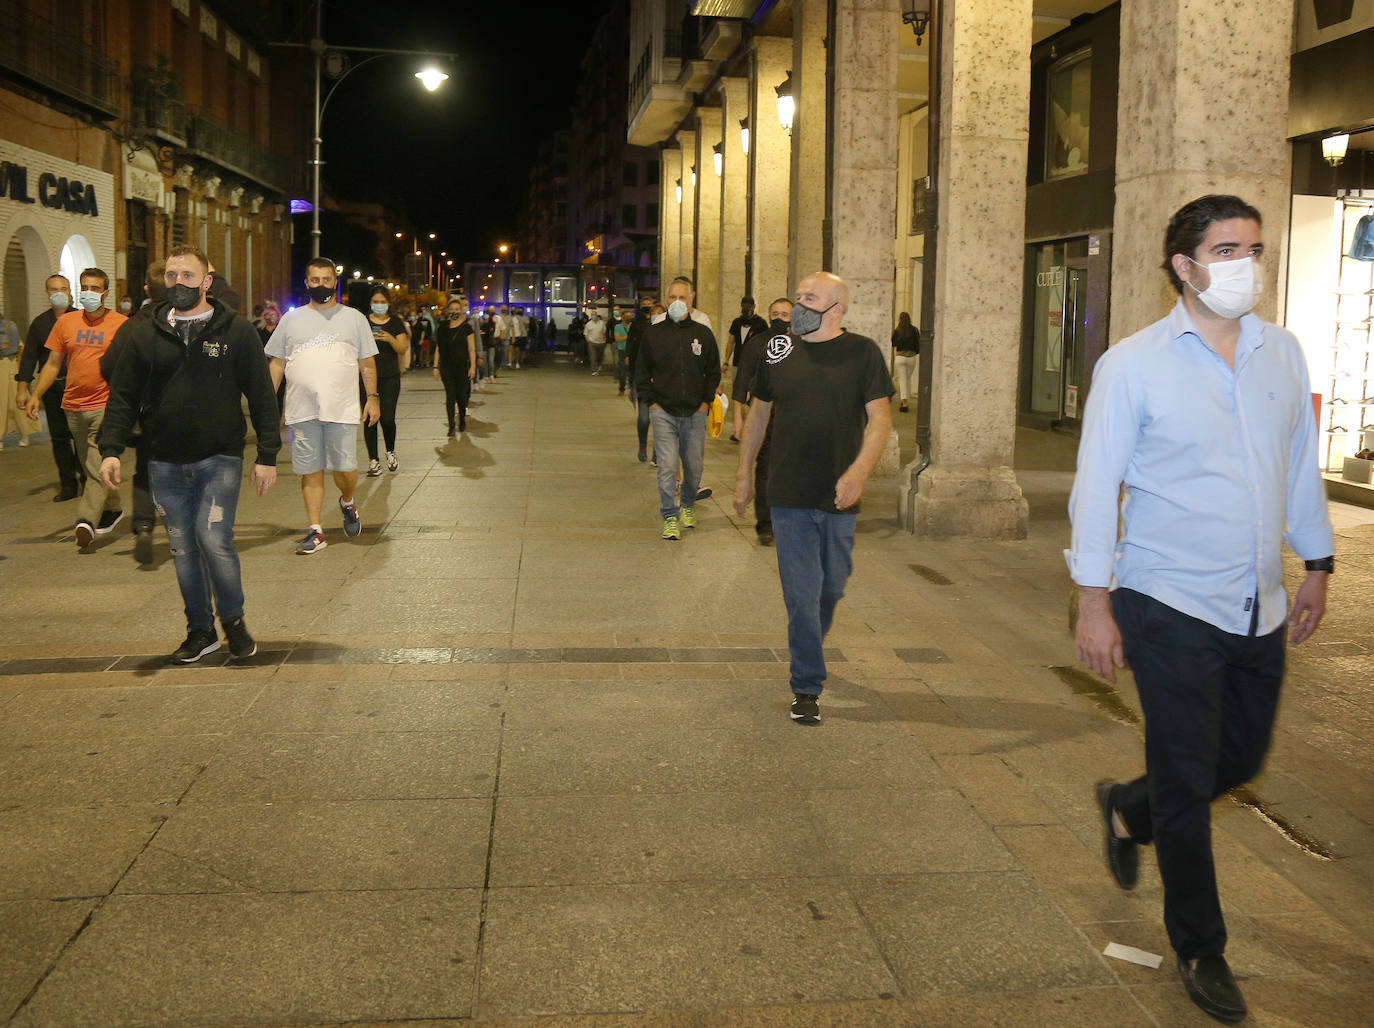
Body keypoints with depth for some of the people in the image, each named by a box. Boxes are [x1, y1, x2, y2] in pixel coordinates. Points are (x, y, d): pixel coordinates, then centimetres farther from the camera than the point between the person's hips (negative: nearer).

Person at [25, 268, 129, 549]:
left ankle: (87, 520, -17)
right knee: (91, 467, 12)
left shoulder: (120, 324, -1)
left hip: (106, 405, -4)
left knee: (99, 466, -12)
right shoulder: (65, 322, 9)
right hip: (73, 405, 4)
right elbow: (53, 364, 13)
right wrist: (36, 394, 4)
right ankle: (112, 510, 27)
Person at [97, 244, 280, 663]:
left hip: (220, 458, -3)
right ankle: (200, 630, 23)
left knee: (214, 539, -14)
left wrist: (268, 455, -3)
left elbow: (262, 397, 1)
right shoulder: (144, 334, 7)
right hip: (165, 463, 3)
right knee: (183, 548, 9)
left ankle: (233, 620, 8)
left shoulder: (236, 332, 0)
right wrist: (111, 449, -4)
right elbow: (123, 396, 8)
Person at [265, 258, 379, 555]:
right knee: (310, 471, 3)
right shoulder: (291, 319, 11)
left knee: (345, 468, -3)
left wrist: (372, 397, 1)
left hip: (342, 409, -1)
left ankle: (347, 503, 30)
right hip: (301, 411, 1)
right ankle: (315, 531, 11)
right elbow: (277, 364, 13)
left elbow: (367, 363, 10)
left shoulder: (354, 318, 9)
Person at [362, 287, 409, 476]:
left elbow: (403, 349, -1)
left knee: (388, 418, -8)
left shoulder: (396, 323, 7)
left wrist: (391, 339, -19)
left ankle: (390, 452, 19)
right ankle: (373, 460, 7)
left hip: (390, 377, 0)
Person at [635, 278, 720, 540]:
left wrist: (706, 401, 5)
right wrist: (651, 402, 0)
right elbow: (642, 372, 9)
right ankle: (670, 517, 1)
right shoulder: (653, 333, 3)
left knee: (693, 465, 10)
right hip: (664, 412, -1)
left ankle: (688, 504, 34)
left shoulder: (703, 334, 5)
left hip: (694, 413, 2)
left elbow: (713, 372, 13)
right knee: (667, 467, -8)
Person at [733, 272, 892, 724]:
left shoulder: (863, 353, -3)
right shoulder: (778, 351, 4)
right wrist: (744, 473, 14)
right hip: (790, 497, 0)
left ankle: (808, 653, 41)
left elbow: (880, 419, -7)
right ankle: (807, 688, 7)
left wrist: (858, 473, -22)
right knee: (802, 594, -2)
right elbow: (758, 414, 14)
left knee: (831, 588, 14)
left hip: (840, 498, 0)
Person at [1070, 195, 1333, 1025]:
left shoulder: (1283, 353, 5)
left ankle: (1129, 809, 46)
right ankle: (1199, 950, 23)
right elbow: (1097, 485, -8)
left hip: (1259, 609, 5)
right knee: (1188, 785, 4)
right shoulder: (1134, 364, -9)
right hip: (1171, 607, -5)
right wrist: (1095, 605, -10)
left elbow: (1302, 465, 15)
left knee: (1241, 760, 17)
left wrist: (1318, 564, 16)